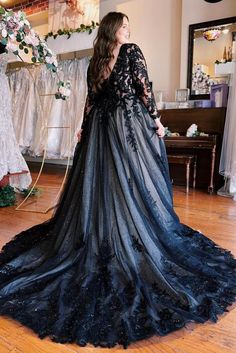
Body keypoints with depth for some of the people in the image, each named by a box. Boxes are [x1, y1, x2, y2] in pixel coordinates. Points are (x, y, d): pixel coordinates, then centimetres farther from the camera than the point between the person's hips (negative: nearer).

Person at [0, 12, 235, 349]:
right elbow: (144, 88, -7)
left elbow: (91, 100, 10)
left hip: (101, 126, 5)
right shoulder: (132, 51, 0)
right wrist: (156, 120, -2)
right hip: (129, 123, -5)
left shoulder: (95, 62, 13)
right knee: (133, 184, -2)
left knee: (99, 185, 7)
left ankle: (96, 245, 15)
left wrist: (85, 129, 17)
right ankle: (137, 248, 3)